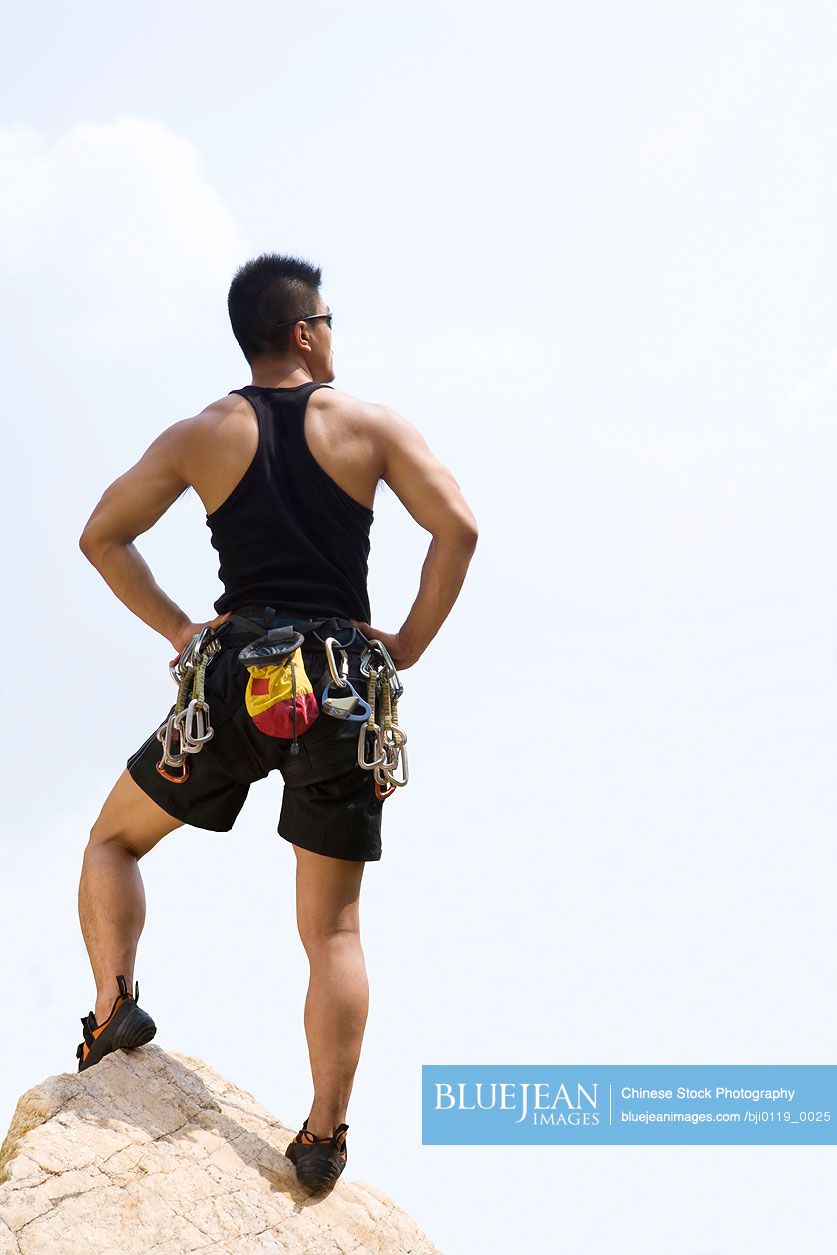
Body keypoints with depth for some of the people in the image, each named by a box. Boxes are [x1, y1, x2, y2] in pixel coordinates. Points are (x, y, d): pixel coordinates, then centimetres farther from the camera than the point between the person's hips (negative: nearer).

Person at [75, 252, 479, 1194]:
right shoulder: (371, 424, 4)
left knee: (115, 838, 24)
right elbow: (457, 527, -5)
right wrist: (411, 645, 2)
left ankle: (114, 1004, 6)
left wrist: (177, 628, 10)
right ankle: (323, 1137, 5)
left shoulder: (199, 436, 7)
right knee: (333, 928, 7)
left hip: (236, 677, 0)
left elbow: (101, 536, 6)